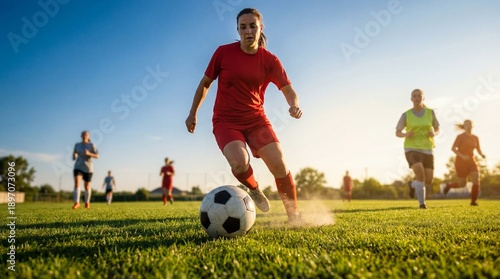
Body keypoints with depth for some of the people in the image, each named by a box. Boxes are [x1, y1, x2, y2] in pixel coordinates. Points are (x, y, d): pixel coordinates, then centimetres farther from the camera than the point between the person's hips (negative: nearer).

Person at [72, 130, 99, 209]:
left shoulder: (92, 145, -4)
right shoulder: (77, 145, 6)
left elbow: (97, 156, -8)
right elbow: (74, 154, 17)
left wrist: (89, 153, -25)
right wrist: (74, 156, -7)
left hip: (88, 168, -1)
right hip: (78, 167, 1)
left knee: (87, 186, 9)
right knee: (76, 183, -21)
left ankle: (87, 202, 30)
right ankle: (77, 203, -26)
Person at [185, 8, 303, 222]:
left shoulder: (270, 60, -2)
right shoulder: (223, 52, -4)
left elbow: (288, 90, -8)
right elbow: (205, 83, 7)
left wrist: (294, 105, -31)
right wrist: (193, 114, 9)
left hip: (256, 119, 2)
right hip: (226, 121, -1)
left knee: (279, 165, -13)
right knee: (239, 163, -28)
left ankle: (294, 216, 7)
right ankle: (254, 189, 8)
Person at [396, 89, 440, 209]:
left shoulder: (430, 112, 5)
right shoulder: (406, 115, -1)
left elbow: (437, 129, 14)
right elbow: (397, 133, 4)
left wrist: (434, 133, -12)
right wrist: (406, 134, -19)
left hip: (426, 150, 3)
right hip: (412, 149, -3)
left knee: (428, 181, -3)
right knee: (420, 174, -28)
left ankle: (413, 185, 32)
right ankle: (422, 203, -12)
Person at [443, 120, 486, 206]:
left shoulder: (475, 138, 6)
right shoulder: (460, 136, -9)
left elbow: (479, 150, 12)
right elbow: (453, 148, -14)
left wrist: (482, 155, -11)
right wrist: (462, 156, -28)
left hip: (471, 161, 4)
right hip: (460, 161, -4)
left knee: (476, 180, -16)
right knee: (462, 184, -2)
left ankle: (473, 201, -3)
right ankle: (449, 185, 30)